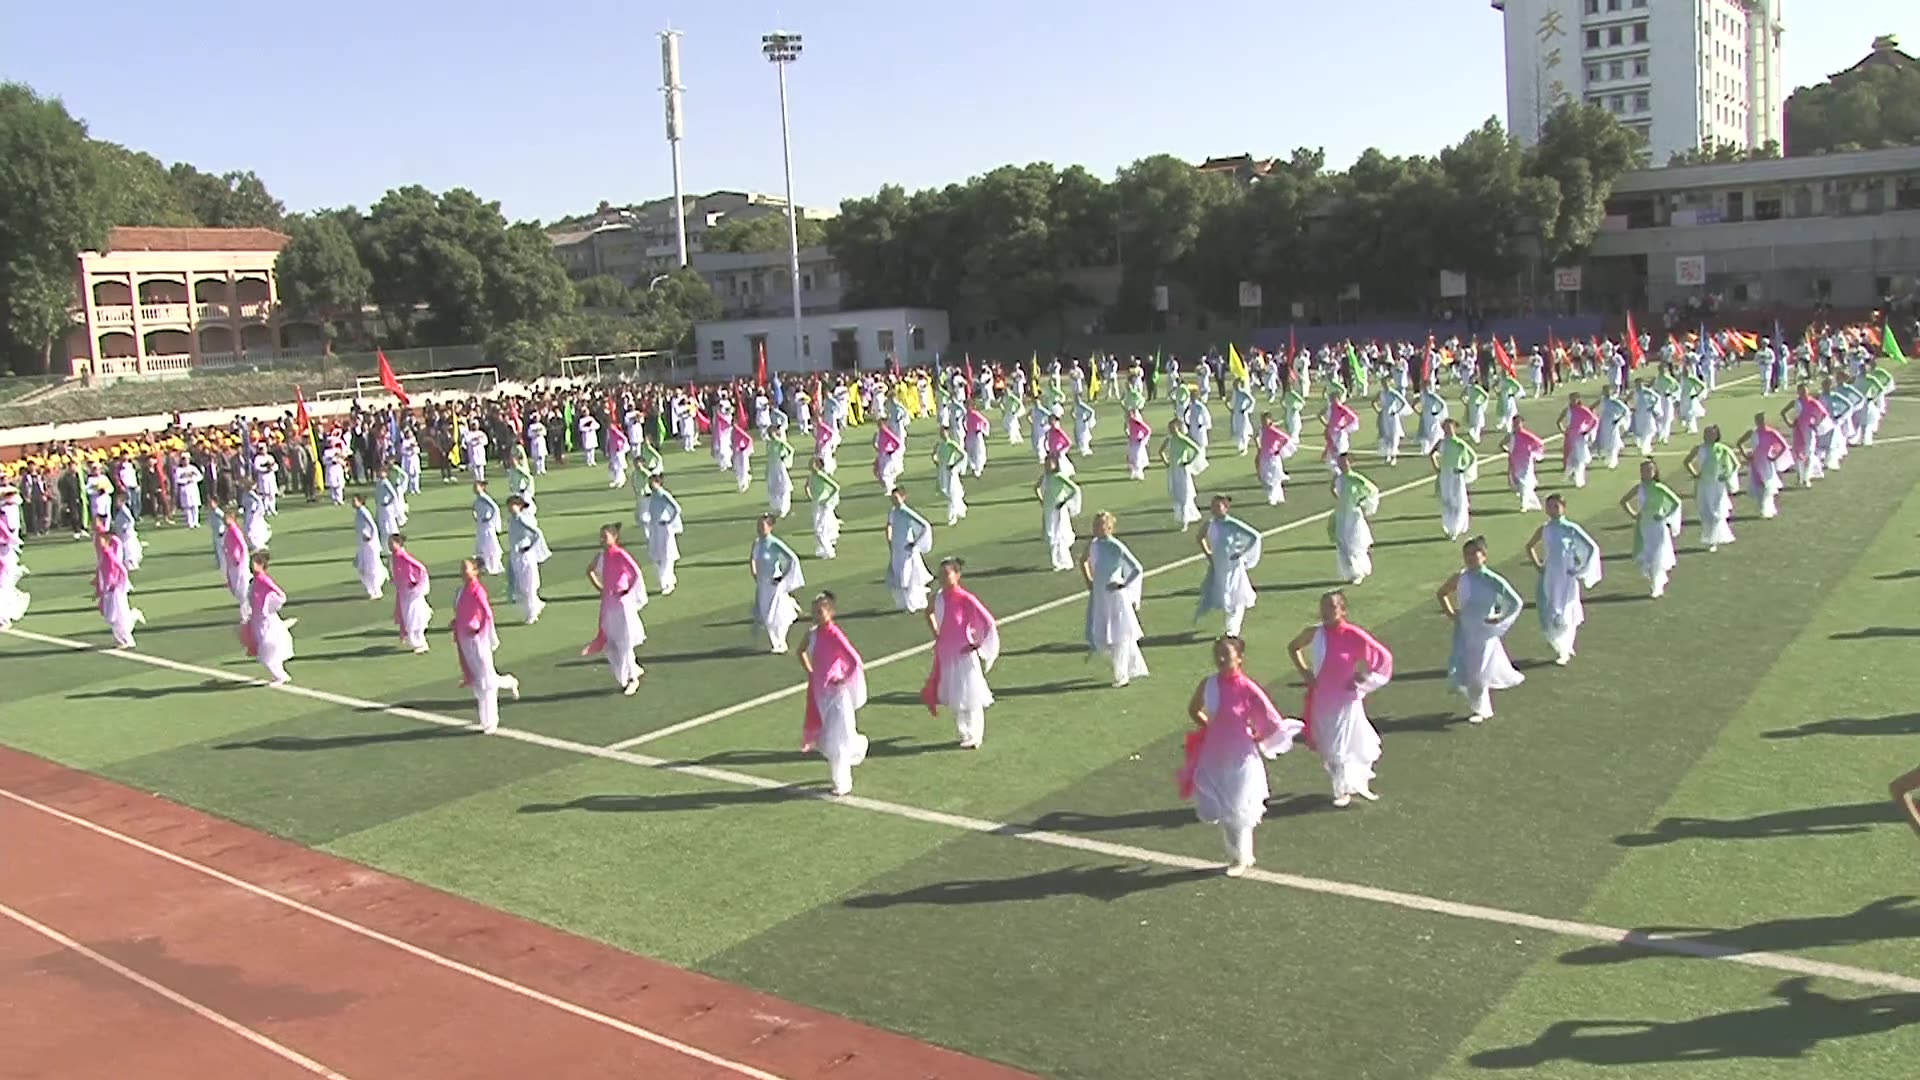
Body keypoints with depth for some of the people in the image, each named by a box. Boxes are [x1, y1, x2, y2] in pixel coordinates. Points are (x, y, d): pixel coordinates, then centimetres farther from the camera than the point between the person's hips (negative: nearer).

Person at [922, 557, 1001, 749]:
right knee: (953, 697, 14)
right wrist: (936, 634, 13)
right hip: (946, 655, 6)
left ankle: (974, 737, 14)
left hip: (964, 655, -6)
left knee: (969, 696, 2)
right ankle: (965, 734, 30)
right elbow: (929, 613, 23)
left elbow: (989, 623, -16)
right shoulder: (938, 597, -1)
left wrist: (977, 644, -11)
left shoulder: (966, 599, -18)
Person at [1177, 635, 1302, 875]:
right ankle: (1234, 855, 34)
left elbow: (1271, 723, -12)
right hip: (1214, 757, 5)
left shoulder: (1247, 689, -18)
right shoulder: (1208, 684, -5)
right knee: (1221, 811, 13)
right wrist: (1208, 729, 5)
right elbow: (1193, 710, 14)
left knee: (1237, 810, 7)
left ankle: (1242, 858, 27)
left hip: (1240, 759, -5)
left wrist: (1255, 739, -3)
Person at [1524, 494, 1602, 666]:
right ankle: (1562, 648, 26)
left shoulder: (1571, 529, -10)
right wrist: (1537, 565, 7)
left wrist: (1580, 570, -9)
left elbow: (1592, 548, -8)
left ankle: (1564, 652, 19)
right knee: (1548, 615, 3)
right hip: (1549, 578, 4)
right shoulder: (1544, 530, 2)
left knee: (1563, 615, 0)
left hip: (1567, 578, -4)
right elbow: (1529, 547, 18)